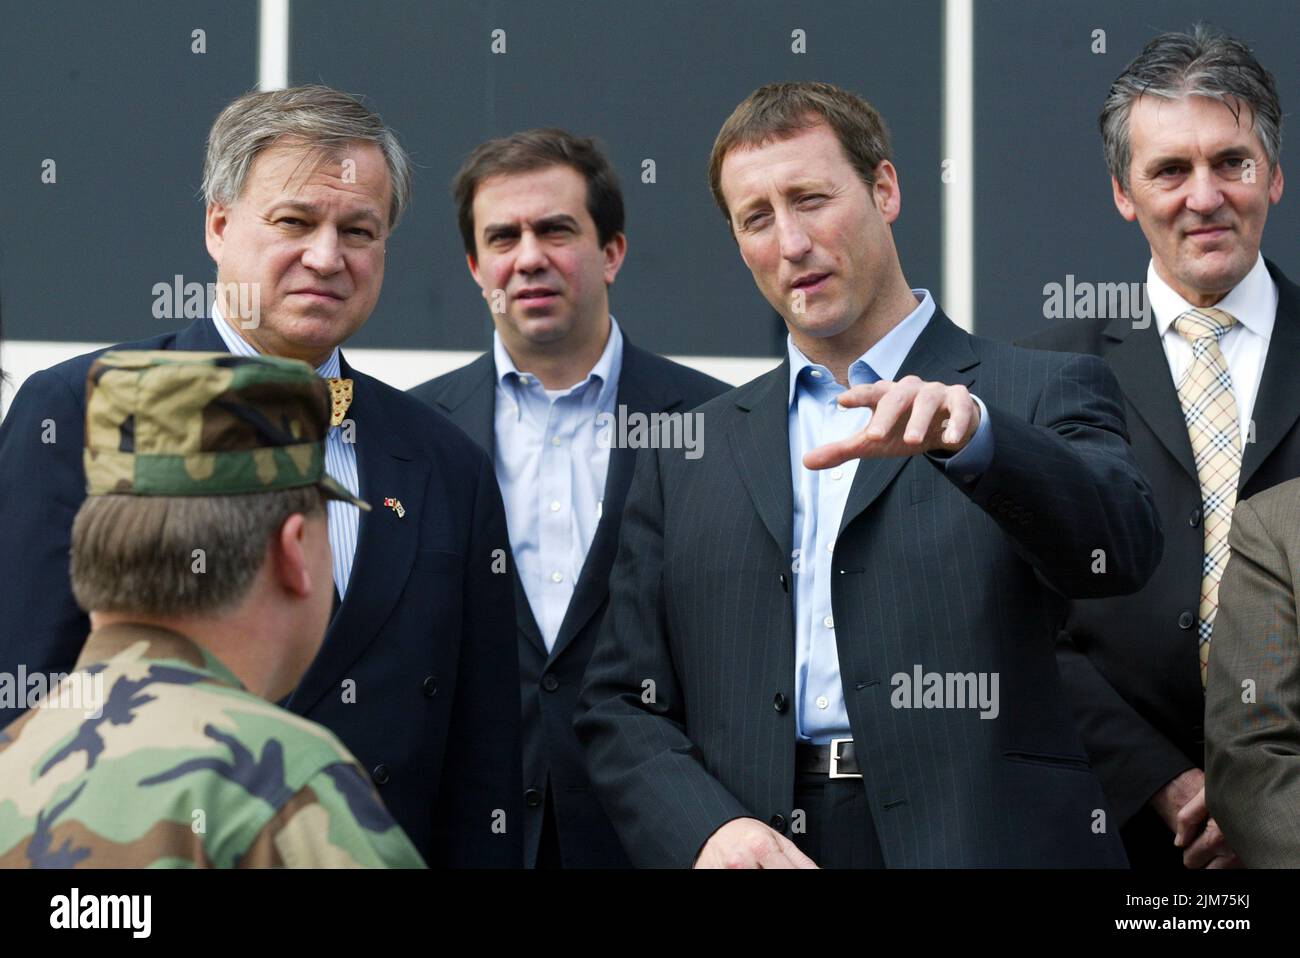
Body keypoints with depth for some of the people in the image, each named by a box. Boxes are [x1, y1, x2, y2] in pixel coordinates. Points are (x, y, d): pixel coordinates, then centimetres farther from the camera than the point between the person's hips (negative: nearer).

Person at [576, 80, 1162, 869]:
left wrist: (970, 433, -32)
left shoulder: (1040, 396, 3)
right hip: (764, 847, 2)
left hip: (984, 840, -2)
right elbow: (623, 707, 9)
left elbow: (1122, 545, -15)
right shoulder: (691, 456, 13)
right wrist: (706, 829, -10)